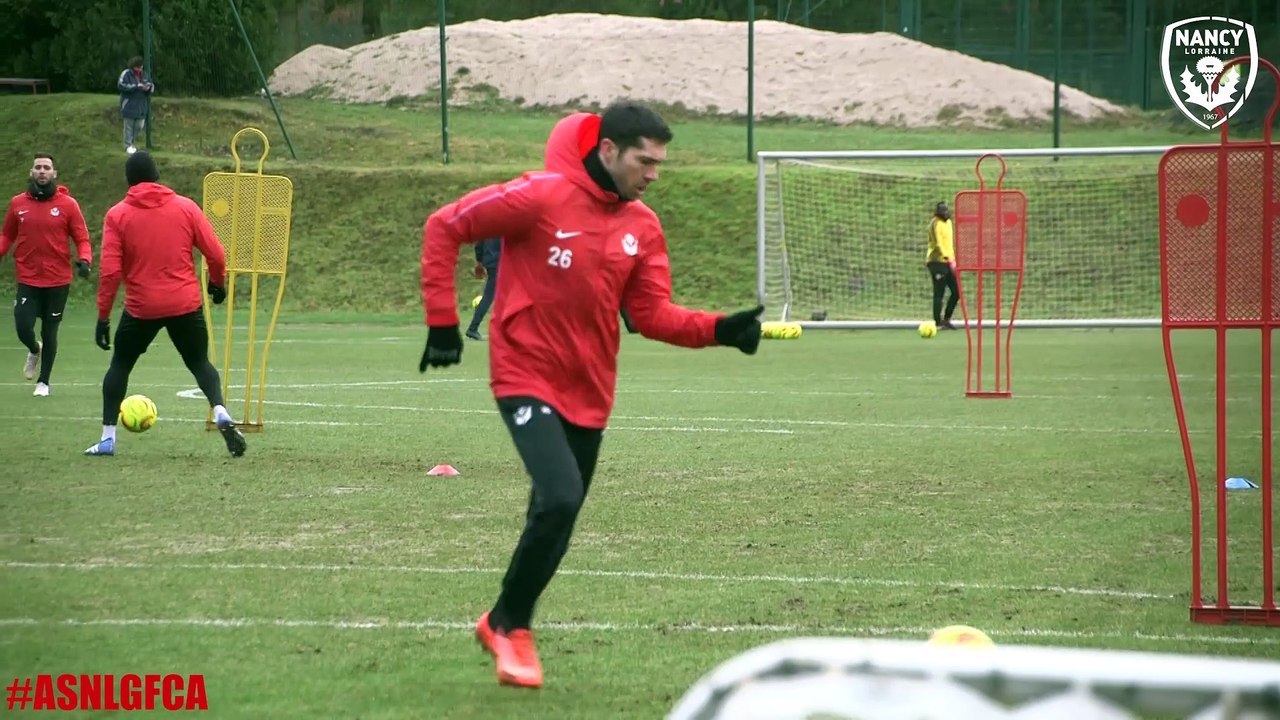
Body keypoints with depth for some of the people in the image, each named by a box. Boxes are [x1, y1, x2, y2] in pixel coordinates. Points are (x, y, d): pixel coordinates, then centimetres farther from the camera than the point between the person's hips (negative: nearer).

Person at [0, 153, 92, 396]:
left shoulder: (68, 204, -4)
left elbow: (82, 239, -2)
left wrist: (84, 260, -20)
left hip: (58, 282, -1)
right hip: (28, 281, 1)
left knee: (49, 332, 7)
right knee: (23, 329, -9)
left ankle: (44, 381, 27)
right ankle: (34, 351, 28)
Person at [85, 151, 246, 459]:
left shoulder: (118, 215, -4)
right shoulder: (186, 207, 0)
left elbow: (110, 270, -9)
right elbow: (215, 254, 0)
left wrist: (103, 315, -3)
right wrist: (218, 283, 19)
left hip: (141, 308, -1)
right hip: (186, 305, 1)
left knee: (120, 365, 18)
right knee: (199, 363, 17)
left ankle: (108, 439, 15)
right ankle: (221, 413, -10)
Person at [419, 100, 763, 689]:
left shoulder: (642, 228, 2)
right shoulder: (540, 198, -15)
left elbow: (652, 314, 1)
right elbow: (444, 227, -9)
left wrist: (719, 329, -17)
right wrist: (443, 322, -12)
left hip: (589, 392, 6)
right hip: (527, 378, -6)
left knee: (556, 519, 11)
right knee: (560, 498, -21)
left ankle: (508, 623, 33)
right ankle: (511, 624, 0)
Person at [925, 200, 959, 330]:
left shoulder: (947, 222, 15)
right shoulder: (936, 223, -13)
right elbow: (938, 244, -22)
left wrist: (953, 259, 21)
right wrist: (948, 258, -30)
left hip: (948, 262, 9)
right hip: (938, 262, -9)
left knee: (956, 291, 8)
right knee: (939, 294, -6)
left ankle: (946, 319, 19)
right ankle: (938, 323, -1)